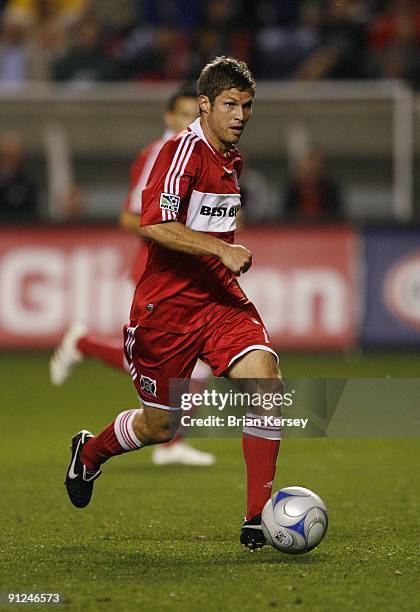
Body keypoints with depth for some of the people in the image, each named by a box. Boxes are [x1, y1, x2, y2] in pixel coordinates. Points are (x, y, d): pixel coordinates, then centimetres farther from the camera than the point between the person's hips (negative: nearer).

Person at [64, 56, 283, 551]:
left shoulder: (233, 160, 12)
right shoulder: (183, 151, -14)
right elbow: (153, 225, -26)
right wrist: (221, 249, -29)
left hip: (219, 299, 6)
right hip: (166, 305, -6)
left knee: (266, 381, -18)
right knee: (161, 425, 6)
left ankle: (257, 518, -14)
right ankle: (90, 452, 40)